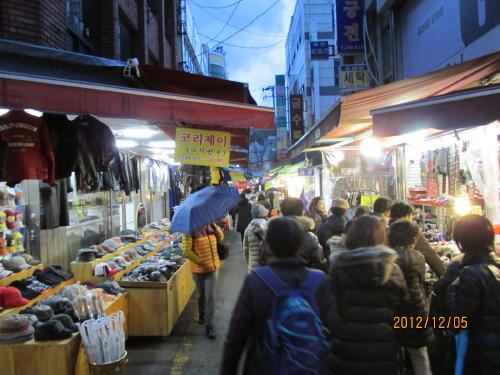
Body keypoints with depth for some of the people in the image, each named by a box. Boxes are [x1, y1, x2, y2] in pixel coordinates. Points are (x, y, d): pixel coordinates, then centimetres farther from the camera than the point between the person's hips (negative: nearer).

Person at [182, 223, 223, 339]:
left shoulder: (210, 226, -3)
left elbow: (221, 237, 13)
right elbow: (186, 251, -18)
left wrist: (215, 227, -5)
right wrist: (200, 261, -17)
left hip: (212, 267, 2)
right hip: (198, 269, -2)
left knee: (210, 296, -2)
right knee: (201, 295, 18)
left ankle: (210, 326, 6)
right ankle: (201, 315, 46)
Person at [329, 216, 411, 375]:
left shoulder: (339, 268, -9)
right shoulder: (394, 270, -3)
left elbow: (331, 313, -12)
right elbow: (404, 311, 6)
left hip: (348, 357, -1)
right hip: (384, 357, 2)